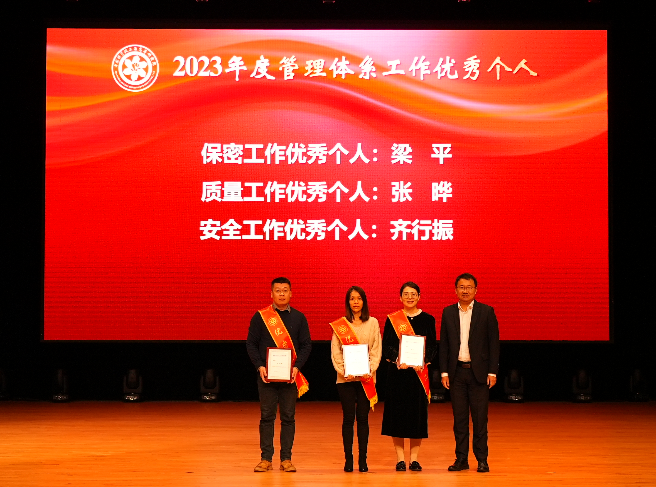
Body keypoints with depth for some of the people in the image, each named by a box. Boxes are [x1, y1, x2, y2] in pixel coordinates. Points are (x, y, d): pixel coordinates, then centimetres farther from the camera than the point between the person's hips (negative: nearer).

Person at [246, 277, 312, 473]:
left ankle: (286, 458, 9)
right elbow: (251, 343, 3)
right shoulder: (260, 317, 3)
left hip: (291, 376, 1)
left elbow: (306, 345, 6)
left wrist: (297, 366, -8)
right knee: (266, 416, 2)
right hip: (266, 374, -1)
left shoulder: (298, 317, 7)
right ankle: (266, 458, 8)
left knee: (288, 417, 3)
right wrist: (259, 366, -10)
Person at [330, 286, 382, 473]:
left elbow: (376, 350, 5)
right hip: (345, 378, 0)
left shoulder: (373, 323, 7)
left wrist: (370, 370, -9)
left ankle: (362, 460, 6)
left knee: (363, 418, 1)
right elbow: (335, 352, 2)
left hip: (366, 378, 0)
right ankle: (348, 459, 4)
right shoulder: (339, 324, 5)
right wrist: (343, 371, -11)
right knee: (348, 418, -1)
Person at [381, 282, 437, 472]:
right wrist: (397, 360, -18)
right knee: (397, 411, 0)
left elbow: (433, 346, 3)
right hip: (397, 371, -1)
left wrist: (423, 361, -15)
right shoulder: (392, 319, 3)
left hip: (419, 371, 1)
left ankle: (414, 458, 10)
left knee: (418, 412, 1)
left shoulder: (428, 319, 5)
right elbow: (386, 345, -1)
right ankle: (400, 458, 9)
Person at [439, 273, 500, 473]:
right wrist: (444, 372, 2)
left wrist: (493, 372, -6)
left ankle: (482, 459, 7)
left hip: (479, 372, -2)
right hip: (457, 372, 2)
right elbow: (444, 344, 9)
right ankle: (461, 458, 12)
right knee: (459, 417, 6)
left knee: (480, 418, 0)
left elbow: (494, 343, 0)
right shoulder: (448, 312, 8)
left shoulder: (486, 312, 1)